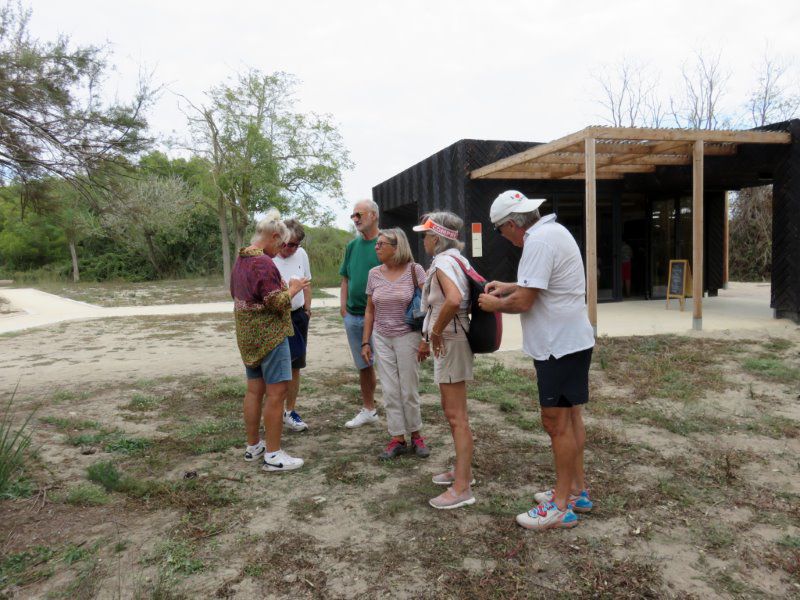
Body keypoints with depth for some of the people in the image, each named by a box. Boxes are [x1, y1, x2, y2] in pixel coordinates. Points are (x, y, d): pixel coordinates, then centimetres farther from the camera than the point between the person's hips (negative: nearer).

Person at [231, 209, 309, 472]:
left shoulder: (240, 260, 11)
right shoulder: (263, 263, -19)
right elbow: (276, 303, -21)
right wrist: (292, 289, -3)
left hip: (247, 336, 9)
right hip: (269, 335, -9)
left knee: (254, 390, 15)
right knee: (276, 393, -3)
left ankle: (252, 446, 25)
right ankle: (273, 455, 2)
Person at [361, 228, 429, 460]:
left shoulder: (414, 270, -8)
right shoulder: (374, 274, 4)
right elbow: (370, 311, 10)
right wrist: (365, 342, 7)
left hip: (407, 336, -3)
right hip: (381, 338, 4)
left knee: (409, 390, 4)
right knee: (390, 391, 4)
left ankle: (415, 435, 23)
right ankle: (398, 438, 15)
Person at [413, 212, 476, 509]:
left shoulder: (443, 263, -17)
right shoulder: (452, 259, 14)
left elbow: (453, 299, -37)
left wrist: (436, 332, -23)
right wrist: (427, 338, 21)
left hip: (450, 341, -10)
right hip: (447, 340, 10)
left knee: (456, 416, -5)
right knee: (452, 412, 20)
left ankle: (461, 488, 3)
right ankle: (463, 470, 33)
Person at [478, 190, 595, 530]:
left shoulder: (539, 241, -19)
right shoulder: (553, 231, 14)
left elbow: (523, 302, -22)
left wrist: (494, 304, -4)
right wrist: (508, 287, 19)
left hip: (560, 346, -11)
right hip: (570, 340, 11)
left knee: (557, 422, -3)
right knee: (570, 417, 17)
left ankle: (561, 507, 8)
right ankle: (576, 490, 30)